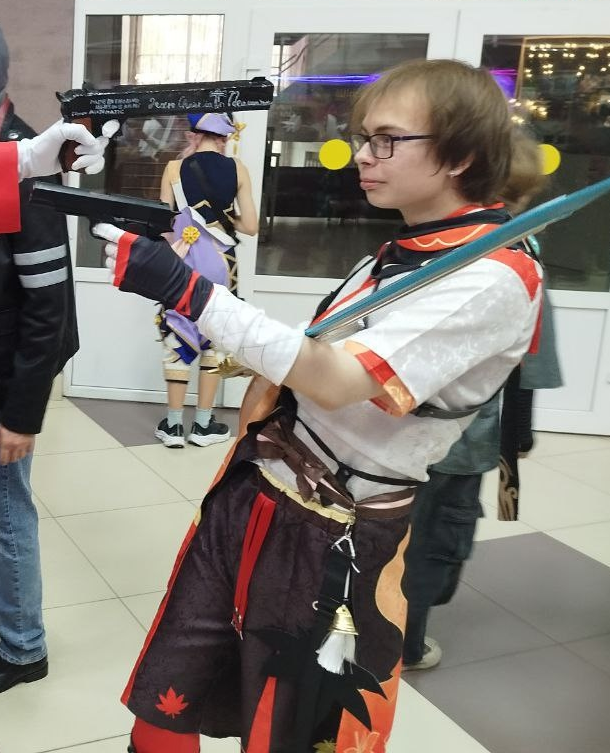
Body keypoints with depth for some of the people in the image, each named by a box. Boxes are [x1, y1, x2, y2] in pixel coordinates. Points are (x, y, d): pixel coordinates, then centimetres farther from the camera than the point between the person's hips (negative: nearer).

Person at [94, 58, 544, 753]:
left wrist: (183, 289, -29)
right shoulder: (399, 253, 11)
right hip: (247, 502, 8)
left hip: (330, 549, -7)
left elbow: (334, 381, -28)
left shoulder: (491, 279, -19)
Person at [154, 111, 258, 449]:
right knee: (215, 339, 10)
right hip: (220, 264, 0)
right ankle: (203, 425, 15)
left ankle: (173, 425, 11)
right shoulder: (237, 169, -2)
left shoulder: (175, 168, -3)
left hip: (182, 264, 0)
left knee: (179, 340, 7)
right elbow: (250, 226, -2)